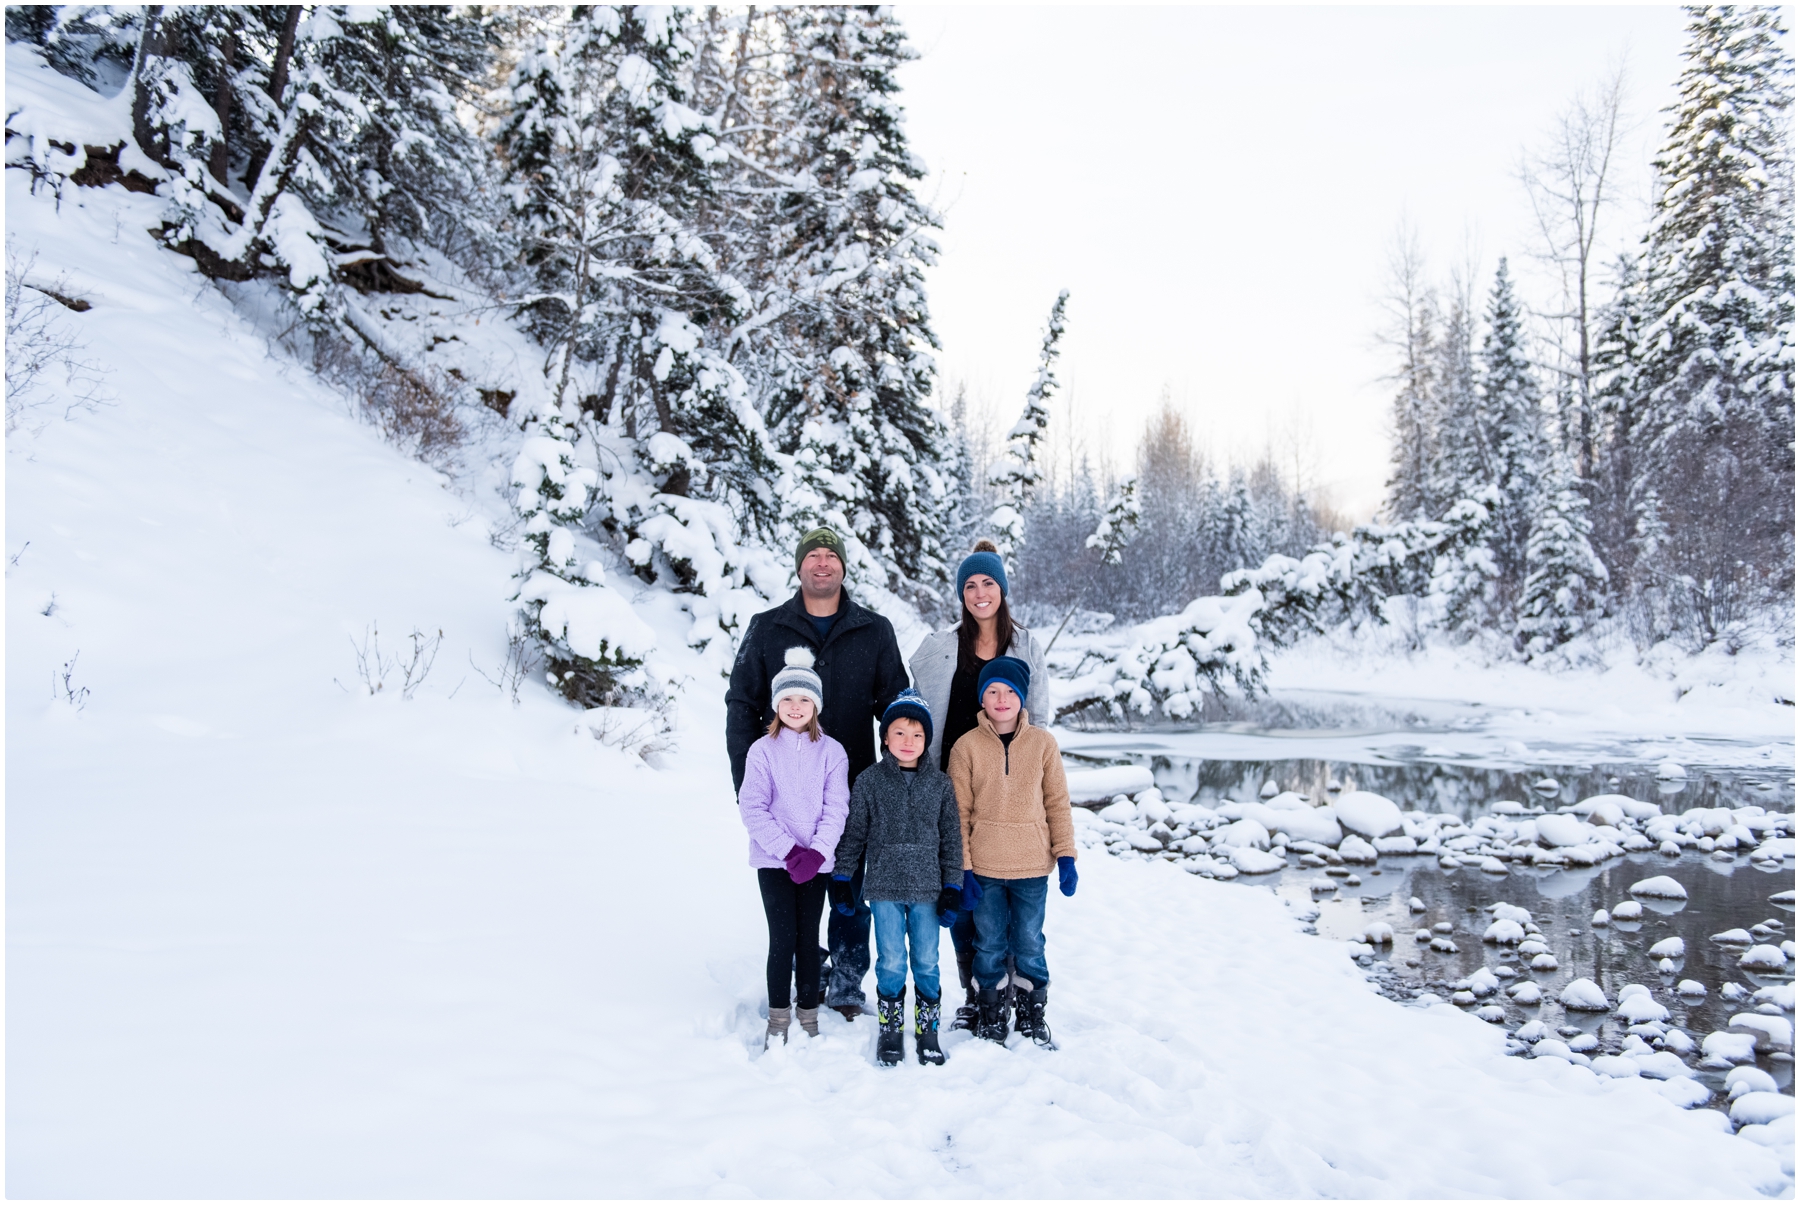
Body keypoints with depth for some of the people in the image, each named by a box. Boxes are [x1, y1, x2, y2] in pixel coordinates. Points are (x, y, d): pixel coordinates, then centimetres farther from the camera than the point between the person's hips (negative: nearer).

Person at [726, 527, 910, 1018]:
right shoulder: (766, 629, 5)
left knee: (851, 891, 7)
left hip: (853, 790, 0)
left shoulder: (875, 632, 6)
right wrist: (747, 780, -4)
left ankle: (847, 986, 21)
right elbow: (742, 705, 5)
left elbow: (895, 708, 8)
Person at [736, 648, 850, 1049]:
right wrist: (788, 850, -15)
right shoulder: (762, 750, -3)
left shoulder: (831, 751, 1)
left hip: (817, 861, 1)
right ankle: (778, 1019, 12)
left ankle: (809, 1017, 21)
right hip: (773, 860, -1)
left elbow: (836, 808, -3)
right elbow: (752, 808, -7)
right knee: (783, 937, -3)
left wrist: (817, 852, -16)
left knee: (809, 938, 8)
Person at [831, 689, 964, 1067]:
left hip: (927, 889, 1)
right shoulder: (869, 781, 0)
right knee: (891, 963, 3)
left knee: (927, 963, 7)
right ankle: (890, 1031, 20)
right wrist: (840, 879, 4)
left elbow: (952, 837, 5)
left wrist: (953, 888, 1)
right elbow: (853, 833, 5)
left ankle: (927, 1031, 23)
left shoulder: (940, 784, 2)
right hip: (884, 888, -1)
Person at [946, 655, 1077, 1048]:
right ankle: (990, 1017, 26)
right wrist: (962, 867, -5)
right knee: (989, 945, 10)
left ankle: (1032, 1017, 27)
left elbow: (1057, 802, 4)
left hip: (1032, 867, 1)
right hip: (985, 867, 0)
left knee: (1029, 943, 10)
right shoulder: (966, 746, -4)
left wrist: (1065, 854, 0)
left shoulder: (1042, 742, -1)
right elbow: (959, 811, -2)